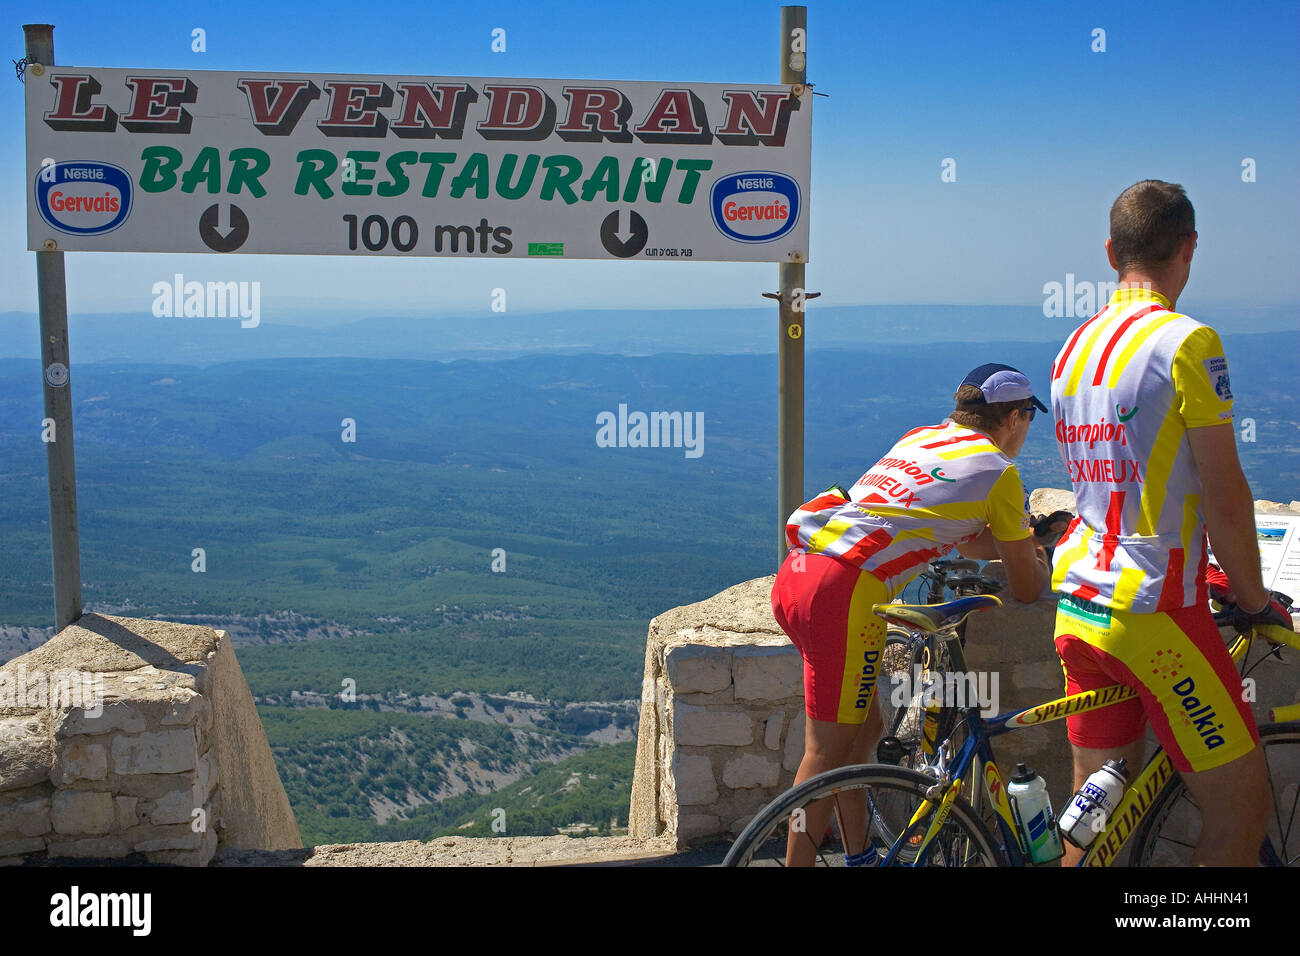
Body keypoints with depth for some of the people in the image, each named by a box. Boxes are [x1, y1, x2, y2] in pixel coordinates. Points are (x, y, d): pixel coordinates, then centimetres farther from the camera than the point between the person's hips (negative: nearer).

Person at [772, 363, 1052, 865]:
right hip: (843, 593, -8)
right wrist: (1042, 559, 33)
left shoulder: (920, 438, 25)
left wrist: (1020, 544, 44)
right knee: (825, 757, -1)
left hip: (793, 573, 8)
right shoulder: (999, 471, 5)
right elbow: (1026, 589, 15)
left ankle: (859, 856, 30)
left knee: (864, 727, 21)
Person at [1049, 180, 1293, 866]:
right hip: (1154, 611, -8)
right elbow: (1225, 495, -13)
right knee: (1242, 806, 4)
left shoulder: (1074, 346, 11)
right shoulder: (1187, 341, -13)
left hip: (1076, 601, 8)